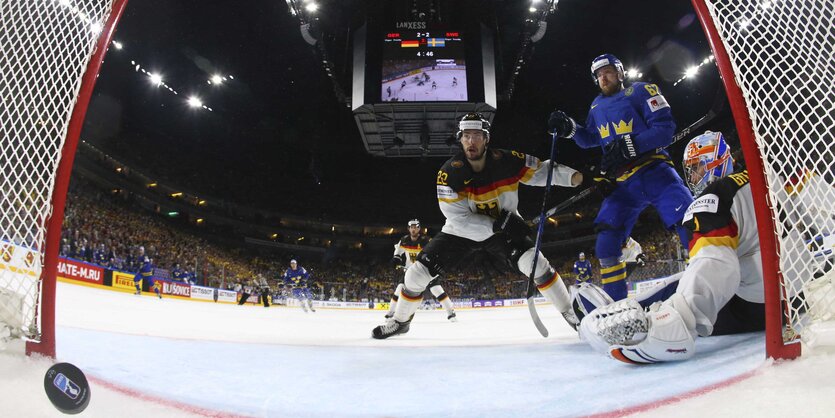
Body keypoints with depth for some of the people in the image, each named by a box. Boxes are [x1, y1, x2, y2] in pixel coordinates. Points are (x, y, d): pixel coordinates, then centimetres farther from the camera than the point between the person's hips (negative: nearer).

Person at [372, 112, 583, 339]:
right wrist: (497, 224, -36)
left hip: (503, 228, 0)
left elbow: (541, 170, -8)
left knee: (534, 262, -22)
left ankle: (570, 313, -2)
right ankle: (400, 321, 18)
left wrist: (572, 176, -26)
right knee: (418, 272, -8)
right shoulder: (449, 173, -24)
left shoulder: (506, 161, -20)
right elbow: (459, 219, -26)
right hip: (460, 232, 0)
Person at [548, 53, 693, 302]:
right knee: (606, 242, -5)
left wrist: (629, 145, -24)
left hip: (654, 172, -5)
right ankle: (615, 306, 5)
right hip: (622, 184, 5)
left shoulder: (641, 92, -1)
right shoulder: (597, 106, 18)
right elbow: (590, 139, 29)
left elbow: (665, 129, -12)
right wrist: (569, 128, 10)